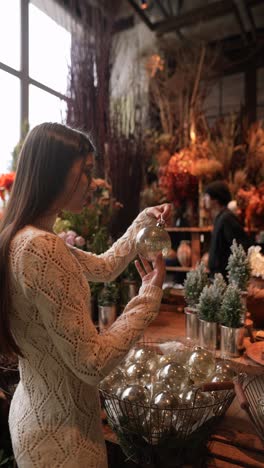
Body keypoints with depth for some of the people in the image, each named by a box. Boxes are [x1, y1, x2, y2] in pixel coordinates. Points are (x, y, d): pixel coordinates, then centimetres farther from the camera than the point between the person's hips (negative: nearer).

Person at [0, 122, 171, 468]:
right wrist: (150, 293, -17)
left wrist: (144, 221, 7)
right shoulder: (40, 249, -30)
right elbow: (93, 364, -26)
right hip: (59, 431, -9)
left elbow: (105, 268, 12)